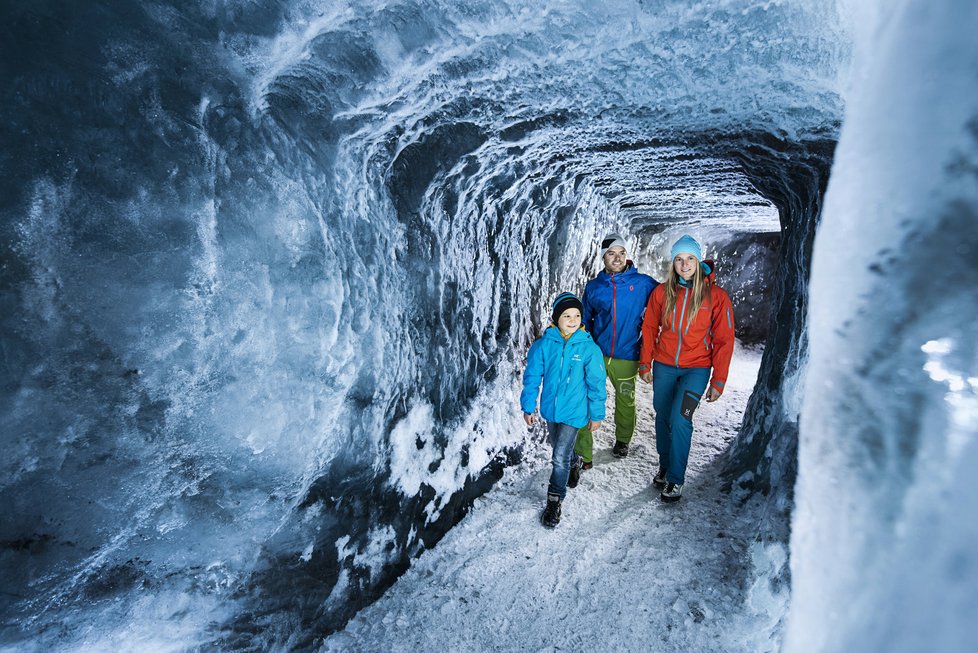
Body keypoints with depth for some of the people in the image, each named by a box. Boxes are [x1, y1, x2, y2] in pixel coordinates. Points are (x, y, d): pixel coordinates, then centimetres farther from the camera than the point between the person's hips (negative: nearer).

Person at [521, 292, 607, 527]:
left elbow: (596, 384, -7)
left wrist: (596, 415, -2)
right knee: (561, 450, 23)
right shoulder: (543, 345, -11)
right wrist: (528, 407, 0)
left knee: (560, 457, -8)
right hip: (550, 409, 3)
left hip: (574, 411, -3)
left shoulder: (588, 348, -14)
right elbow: (532, 377, -2)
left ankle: (554, 501, 10)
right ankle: (574, 465, 55)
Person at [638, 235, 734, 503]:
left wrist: (718, 381, -4)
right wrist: (645, 364, 7)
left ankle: (676, 479, 3)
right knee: (663, 417, 10)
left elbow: (724, 340, -3)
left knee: (680, 418, -13)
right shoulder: (662, 292, -1)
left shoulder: (716, 296, -7)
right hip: (664, 366, 3)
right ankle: (664, 465, 31)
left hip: (696, 368, -3)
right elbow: (649, 328, 9)